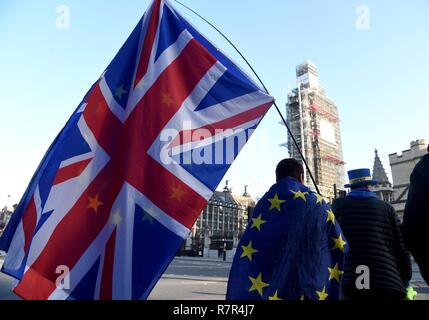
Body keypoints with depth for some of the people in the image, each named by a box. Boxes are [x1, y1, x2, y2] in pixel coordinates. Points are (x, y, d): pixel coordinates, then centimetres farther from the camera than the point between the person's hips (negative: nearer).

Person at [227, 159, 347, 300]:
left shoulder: (266, 204, -2)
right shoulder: (318, 203, 2)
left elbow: (248, 251, -5)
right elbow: (341, 247, 4)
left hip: (274, 290, 0)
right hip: (315, 291, 1)